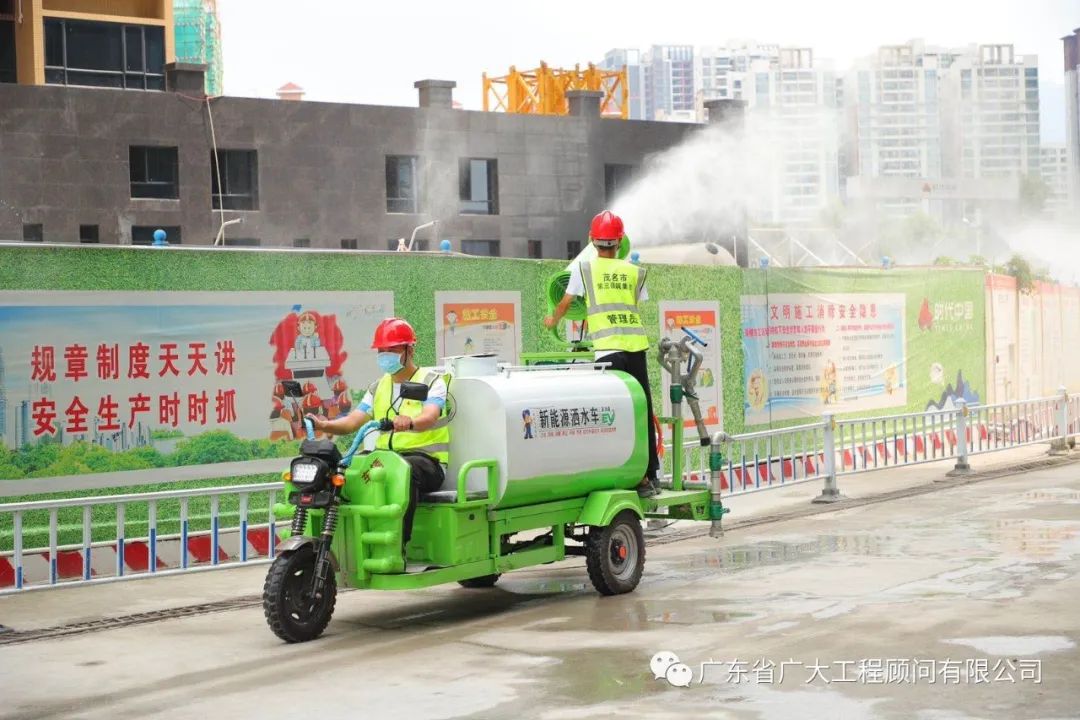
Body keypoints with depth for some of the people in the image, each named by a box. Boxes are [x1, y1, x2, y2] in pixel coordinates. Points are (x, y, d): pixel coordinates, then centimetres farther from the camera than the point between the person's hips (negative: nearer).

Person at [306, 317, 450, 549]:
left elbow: (430, 417, -20)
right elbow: (353, 421, 8)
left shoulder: (431, 381, 2)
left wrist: (410, 423, -43)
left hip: (426, 459, -5)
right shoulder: (379, 387, 20)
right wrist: (324, 425, -12)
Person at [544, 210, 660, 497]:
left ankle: (639, 477, -7)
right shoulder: (634, 272, 12)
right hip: (636, 345, 3)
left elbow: (565, 303, 17)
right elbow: (635, 306, 16)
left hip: (607, 347, -3)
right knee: (643, 412, 10)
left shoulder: (584, 269, 7)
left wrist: (552, 320, 37)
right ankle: (651, 475, 16)